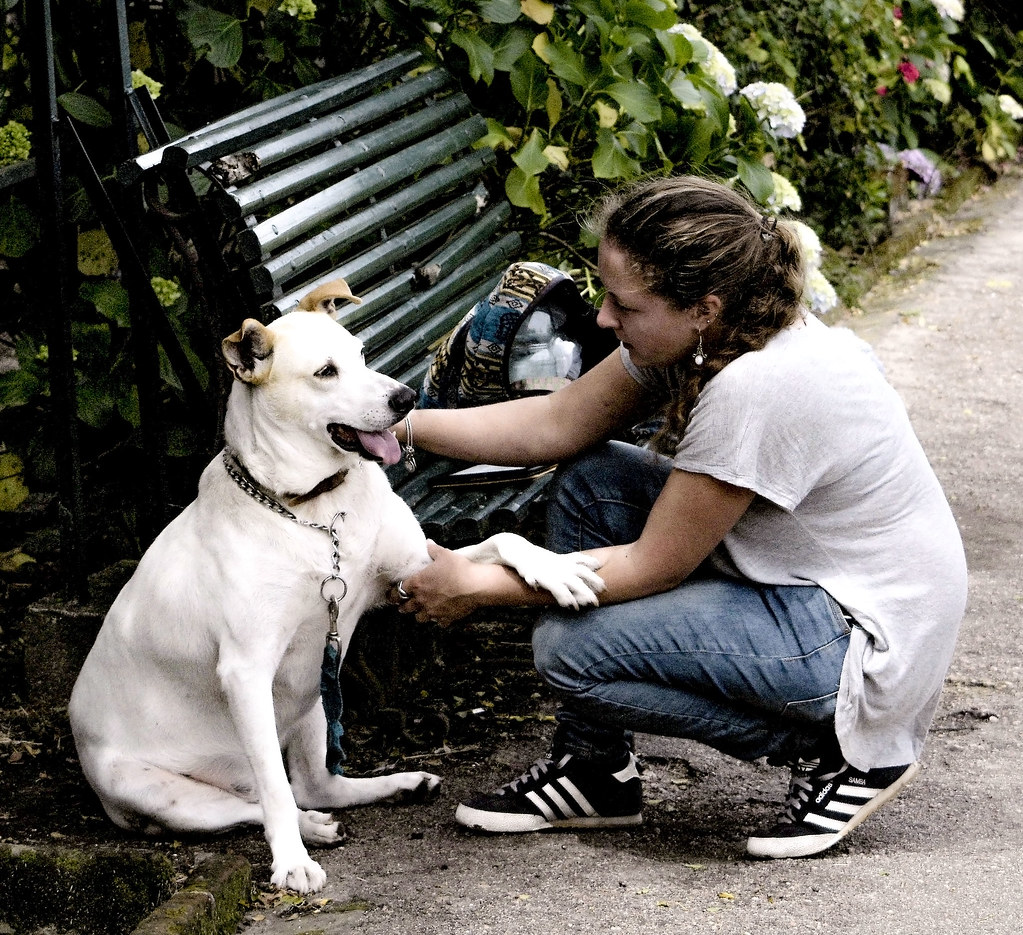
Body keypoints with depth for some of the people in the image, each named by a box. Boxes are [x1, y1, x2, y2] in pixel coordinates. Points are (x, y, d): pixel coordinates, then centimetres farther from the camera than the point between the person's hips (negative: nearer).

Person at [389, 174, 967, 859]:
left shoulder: (759, 387, -31)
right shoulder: (708, 331, -5)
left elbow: (652, 566, -21)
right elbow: (557, 426, 4)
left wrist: (477, 586, -13)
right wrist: (402, 424, -4)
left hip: (873, 642, -9)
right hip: (796, 578, 9)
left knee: (569, 647, -16)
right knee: (589, 482, 3)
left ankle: (839, 749, -3)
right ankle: (595, 771, 11)